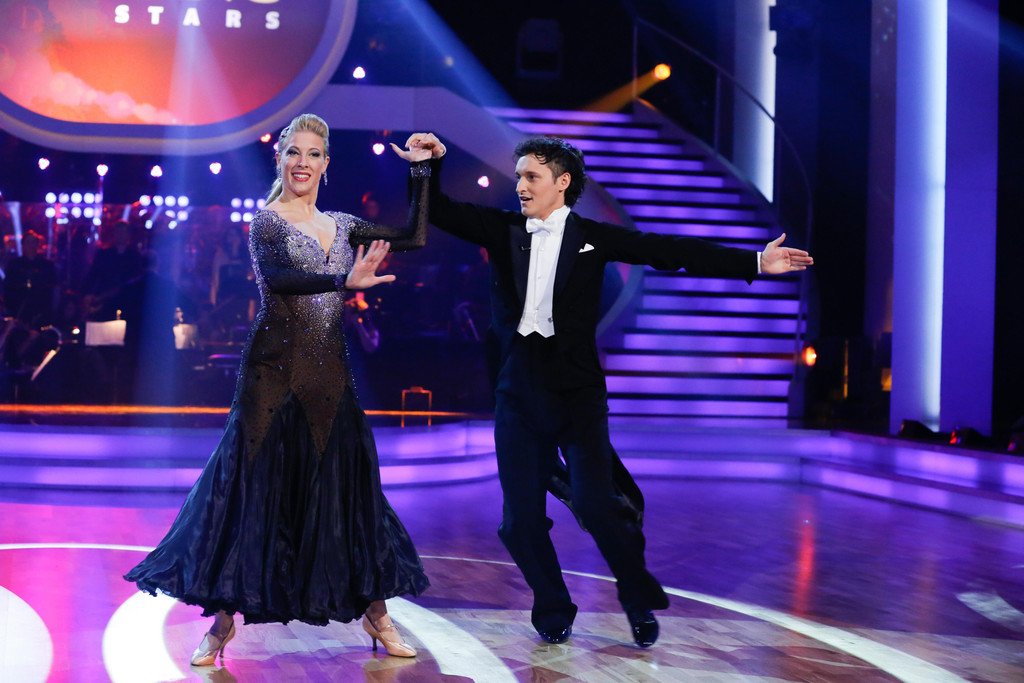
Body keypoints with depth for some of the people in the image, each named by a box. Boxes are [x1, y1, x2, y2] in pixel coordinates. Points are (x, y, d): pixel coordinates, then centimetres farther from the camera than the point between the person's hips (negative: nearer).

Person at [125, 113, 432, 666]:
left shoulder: (342, 226, 13)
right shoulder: (267, 220, -4)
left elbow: (414, 238, 13)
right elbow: (277, 277, -23)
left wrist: (421, 171, 9)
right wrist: (345, 281, -39)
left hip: (329, 376, 5)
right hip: (274, 372, -5)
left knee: (348, 488, 8)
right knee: (256, 487, -1)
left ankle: (374, 611, 19)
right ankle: (223, 619, 10)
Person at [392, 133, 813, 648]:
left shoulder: (593, 237, 1)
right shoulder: (502, 230, 7)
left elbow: (671, 252, -4)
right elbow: (439, 212, 8)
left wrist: (754, 263, -9)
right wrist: (429, 165, -10)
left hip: (576, 394, -2)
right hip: (518, 396, 3)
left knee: (595, 504, -14)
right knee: (521, 519, 2)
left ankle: (640, 601, 12)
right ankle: (553, 611, 25)